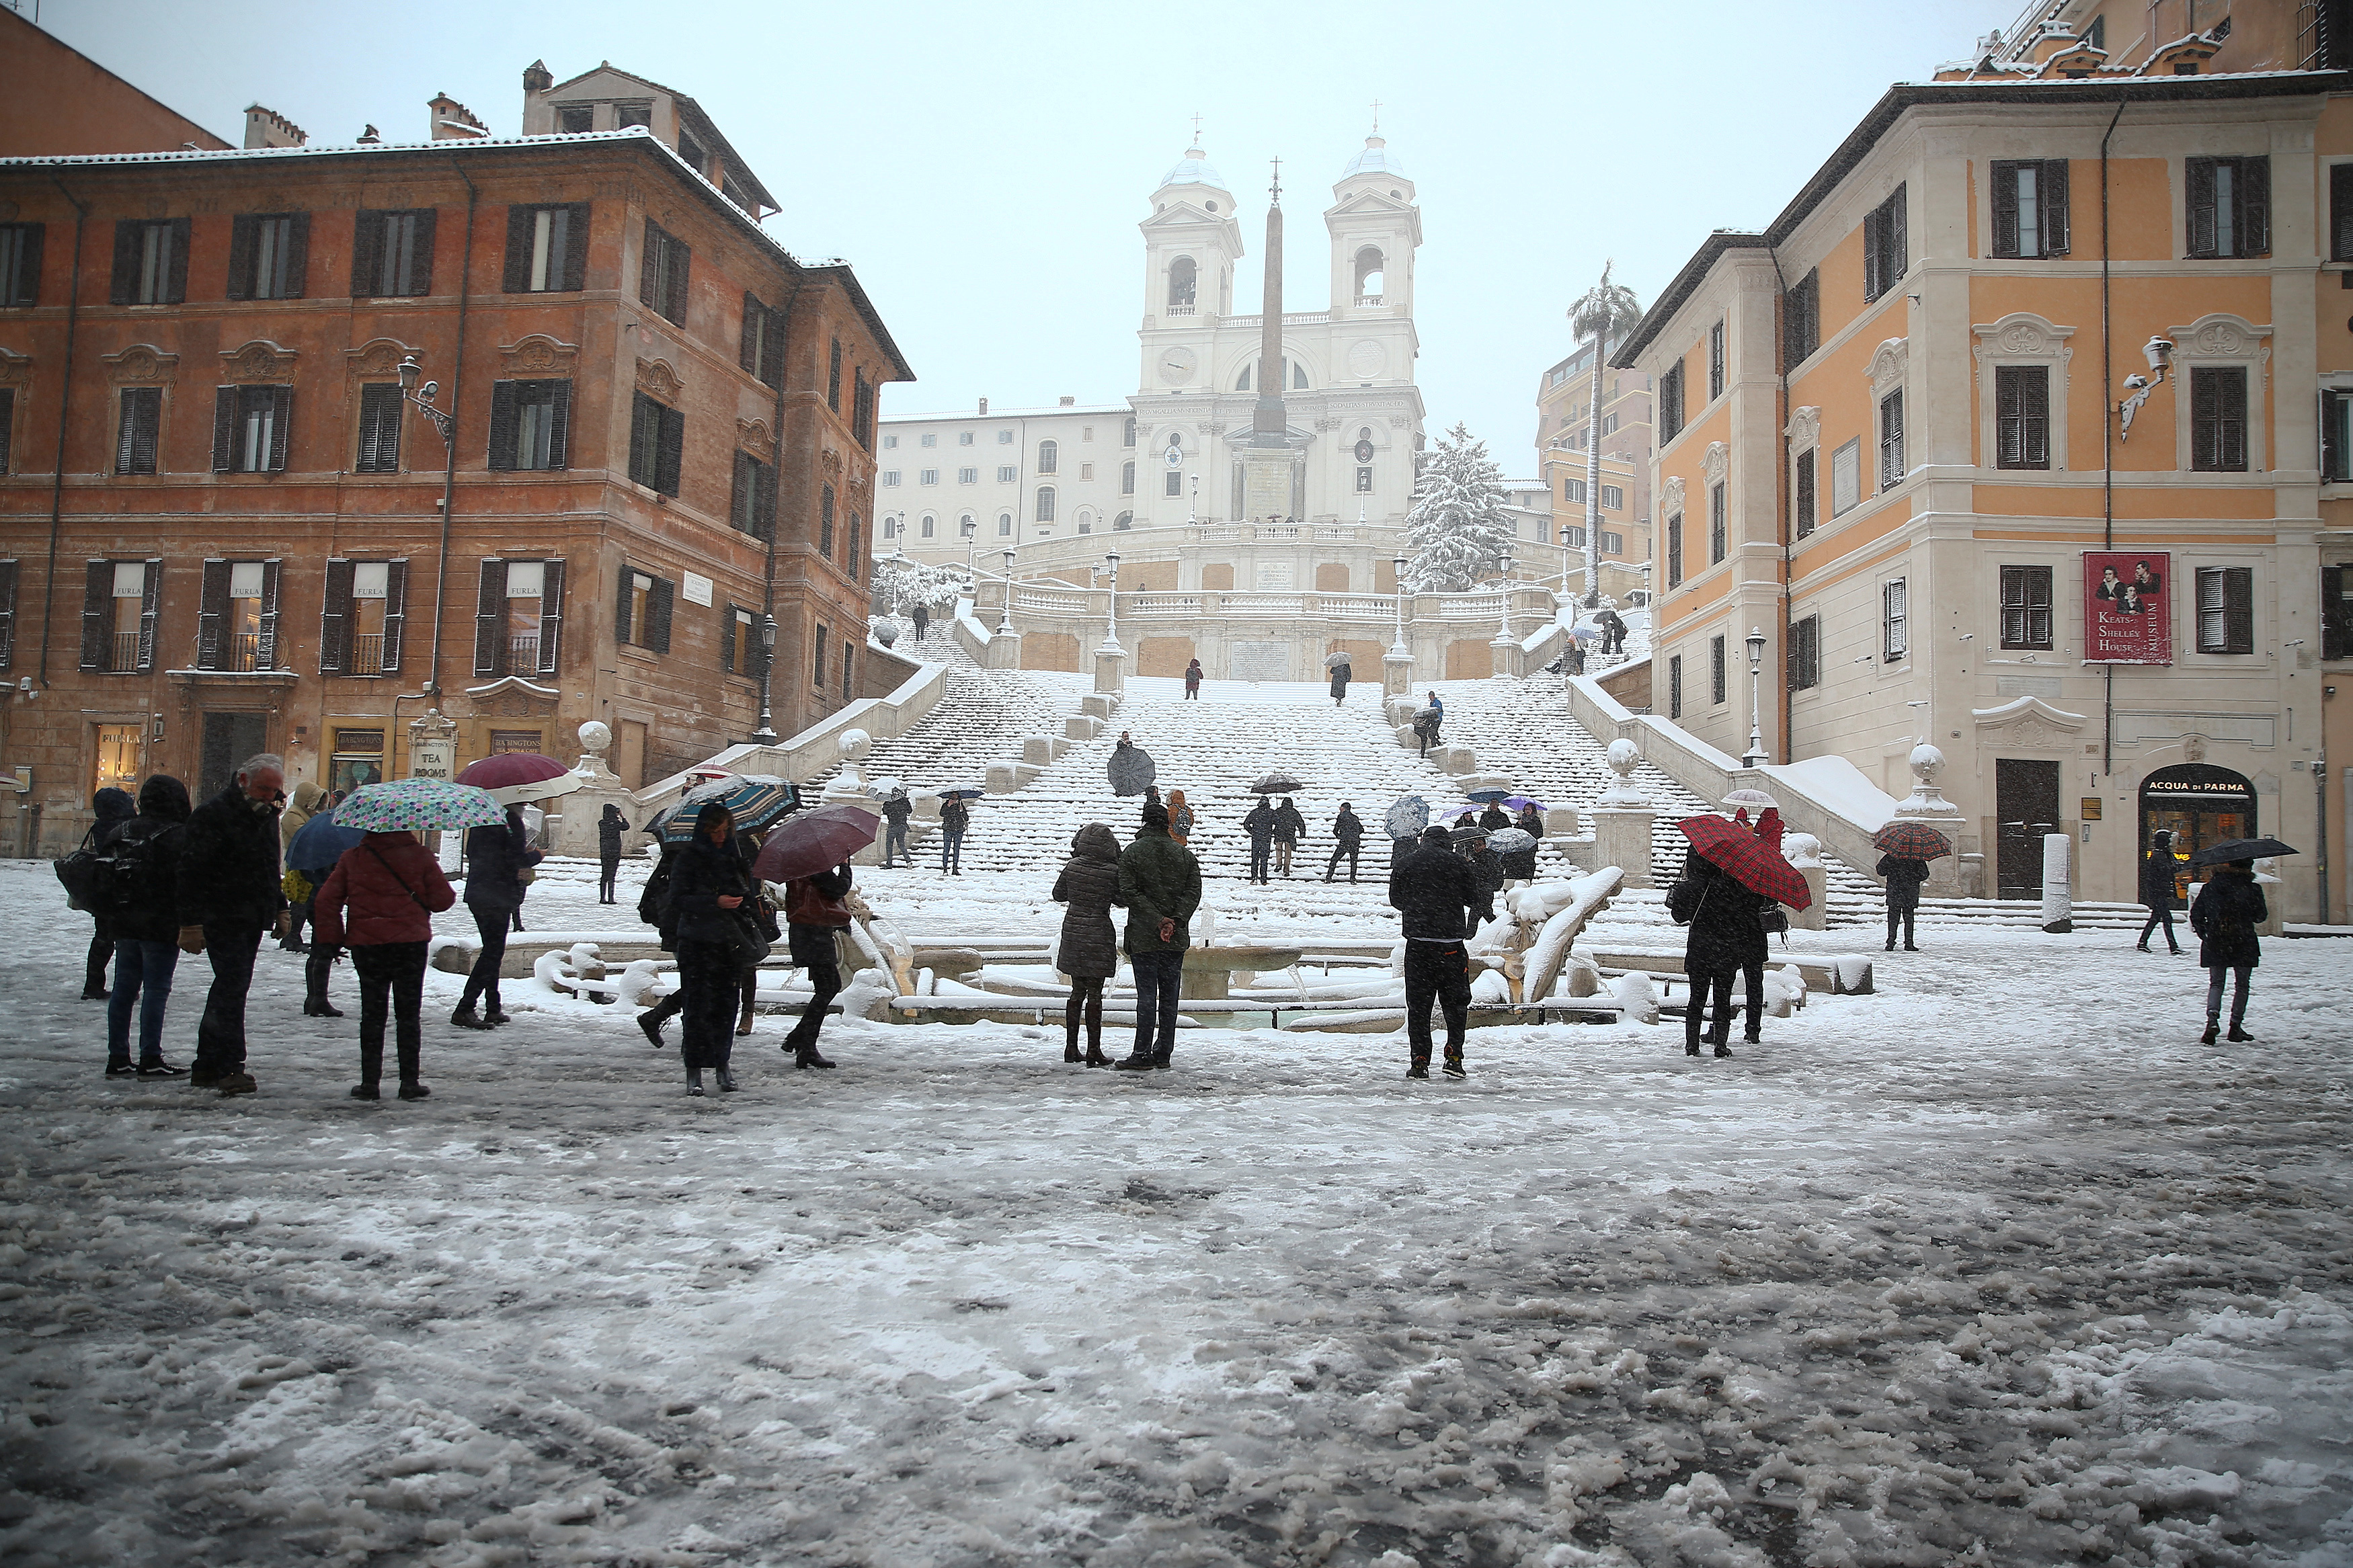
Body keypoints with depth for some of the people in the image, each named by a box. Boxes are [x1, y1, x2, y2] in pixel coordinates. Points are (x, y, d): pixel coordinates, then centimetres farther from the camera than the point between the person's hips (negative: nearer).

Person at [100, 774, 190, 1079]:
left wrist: (111, 916, 23)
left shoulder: (121, 832, 10)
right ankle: (150, 1060, -3)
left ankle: (117, 1058, 15)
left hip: (125, 925, 7)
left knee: (124, 989, 11)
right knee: (156, 989, -4)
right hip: (161, 927, -7)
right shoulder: (175, 836, -12)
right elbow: (184, 883, -17)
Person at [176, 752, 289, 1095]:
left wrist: (279, 907, 23)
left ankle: (206, 1066, 21)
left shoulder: (266, 816, 14)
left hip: (252, 921, 9)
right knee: (232, 989, -13)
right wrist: (191, 923, -20)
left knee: (230, 989, 13)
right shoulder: (212, 815, -13)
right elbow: (192, 872, -17)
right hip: (222, 921, -9)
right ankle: (229, 1067, -12)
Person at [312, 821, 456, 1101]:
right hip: (411, 943, -1)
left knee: (372, 1014, 9)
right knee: (409, 1014, 6)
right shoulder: (421, 856, -3)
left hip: (366, 944, 1)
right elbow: (443, 899, -3)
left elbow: (326, 900, 1)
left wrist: (332, 939, 8)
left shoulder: (352, 858, 2)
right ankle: (410, 1082, 4)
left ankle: (369, 1082, 8)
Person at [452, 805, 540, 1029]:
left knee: (492, 950, 16)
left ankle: (493, 1009, 20)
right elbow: (518, 859, -20)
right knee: (493, 952, -5)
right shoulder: (512, 821, -12)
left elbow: (471, 853, 18)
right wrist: (536, 855, 1)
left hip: (475, 894, 8)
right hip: (499, 897, -8)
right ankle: (464, 1010, -11)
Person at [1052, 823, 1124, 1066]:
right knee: (1094, 994, 1)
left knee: (1077, 991, 14)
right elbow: (1123, 900, -1)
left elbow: (1058, 895, 10)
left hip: (1073, 931, 4)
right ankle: (1094, 1051, 3)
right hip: (1099, 934, -4)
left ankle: (1071, 1048, 18)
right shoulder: (1112, 871, -13)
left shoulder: (1072, 866, -3)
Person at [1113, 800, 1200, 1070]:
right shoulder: (1185, 855, 8)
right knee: (1169, 996, 9)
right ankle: (1163, 1054, 13)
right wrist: (1174, 921, -10)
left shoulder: (1132, 853, -2)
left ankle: (1142, 1054, -3)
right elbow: (1193, 892, -1)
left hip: (1143, 937, -3)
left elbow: (1129, 893, -12)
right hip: (1177, 938, 3)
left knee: (1147, 996, -2)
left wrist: (1157, 921, -13)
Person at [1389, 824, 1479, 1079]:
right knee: (1456, 1003, 10)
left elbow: (1395, 899, 12)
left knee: (1418, 1004, 6)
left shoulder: (1403, 864, 4)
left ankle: (1419, 1062, 3)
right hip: (1451, 941, -1)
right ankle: (1454, 1057, 2)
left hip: (1417, 943, 1)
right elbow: (1473, 898, 6)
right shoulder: (1458, 863, -1)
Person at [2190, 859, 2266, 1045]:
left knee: (2216, 984, 9)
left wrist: (2203, 934, 14)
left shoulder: (2210, 887, 2)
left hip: (2215, 944, 2)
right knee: (2242, 985, 12)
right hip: (2244, 945, -2)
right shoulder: (2253, 889, -5)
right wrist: (2267, 911, 22)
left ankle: (2212, 1020, -15)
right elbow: (2260, 917, 0)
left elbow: (2196, 913, 3)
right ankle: (2236, 1027, 12)